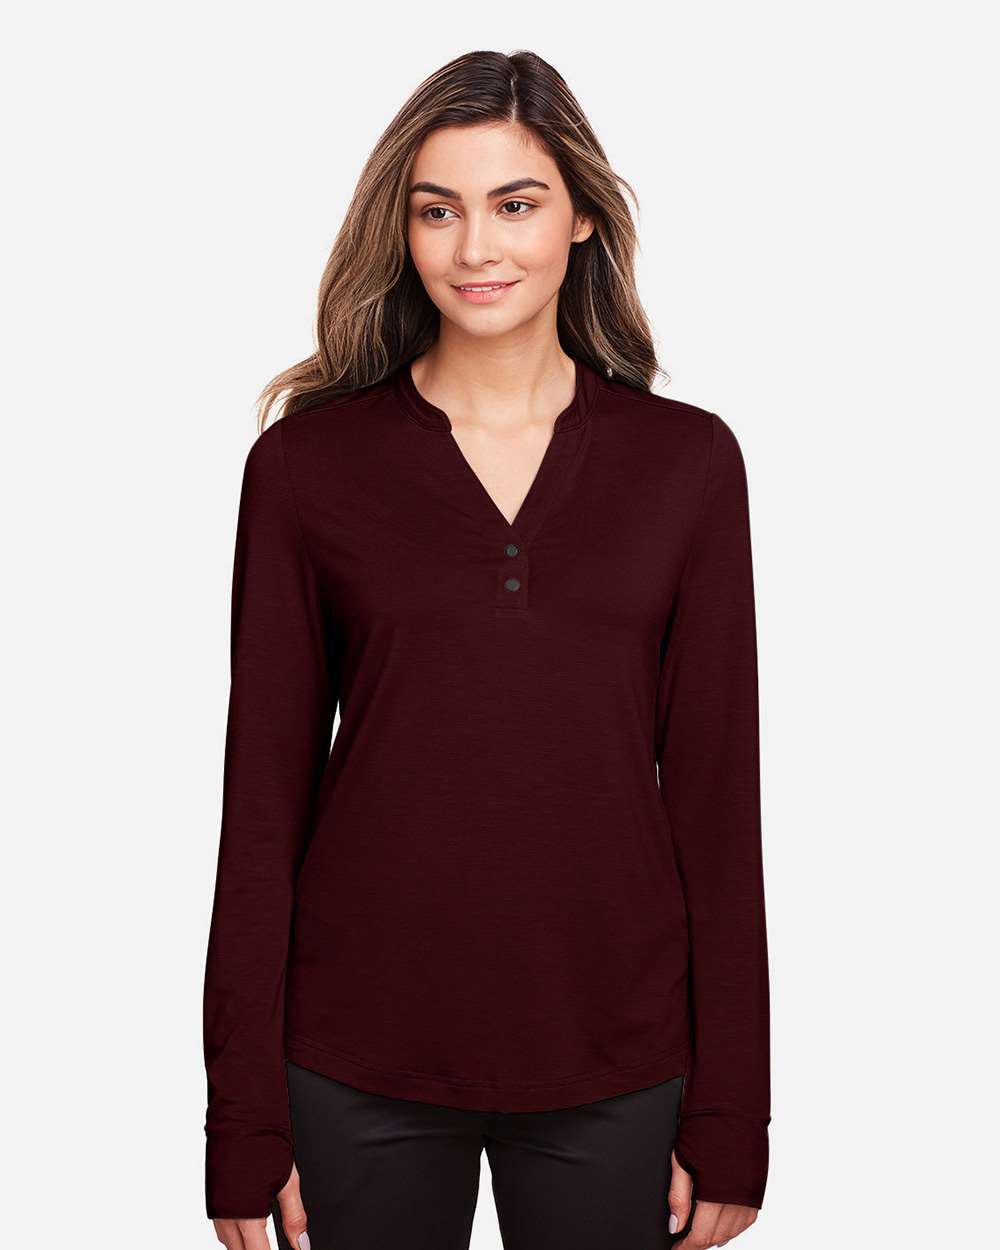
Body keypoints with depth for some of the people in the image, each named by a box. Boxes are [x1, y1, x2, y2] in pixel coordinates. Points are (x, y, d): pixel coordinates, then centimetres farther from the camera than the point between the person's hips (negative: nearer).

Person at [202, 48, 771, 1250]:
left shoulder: (686, 460, 1)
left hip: (615, 1059, 1)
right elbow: (264, 793, -1)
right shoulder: (305, 463, -2)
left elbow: (717, 789, 1)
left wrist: (730, 1120, 0)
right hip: (361, 1060, 0)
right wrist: (245, 1120, -2)